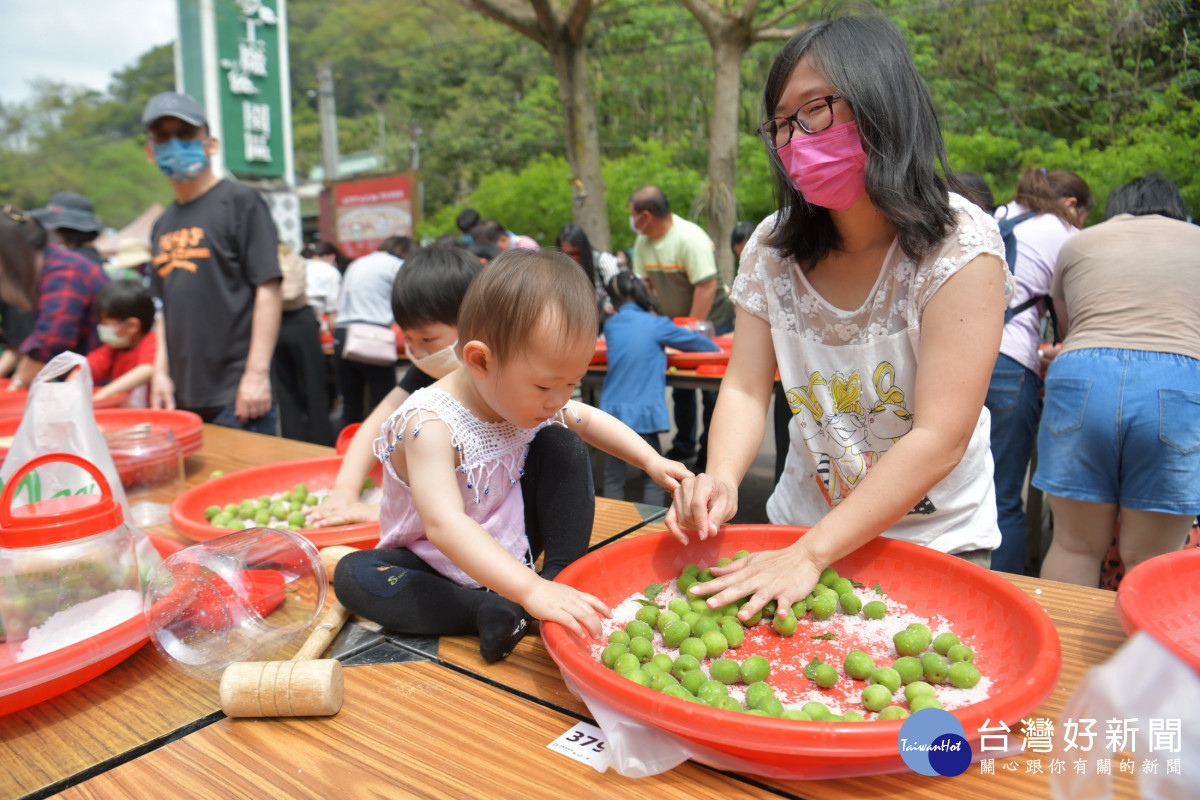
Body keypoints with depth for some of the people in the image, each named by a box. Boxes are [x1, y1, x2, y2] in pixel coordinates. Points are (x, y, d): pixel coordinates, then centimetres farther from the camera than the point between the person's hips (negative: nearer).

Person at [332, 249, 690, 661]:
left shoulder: (531, 398, -13)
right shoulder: (431, 425, -34)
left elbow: (590, 420, 8)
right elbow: (443, 524, -46)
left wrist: (651, 461, -5)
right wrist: (529, 590, -54)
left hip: (513, 547, 4)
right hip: (441, 562, -4)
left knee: (561, 444, -11)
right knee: (352, 575, -29)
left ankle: (563, 575, -12)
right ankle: (488, 611, -31)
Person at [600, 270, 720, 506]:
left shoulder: (610, 325, 7)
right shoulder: (656, 325, -5)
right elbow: (694, 341, 8)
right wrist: (716, 350, 25)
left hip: (612, 409, 4)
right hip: (643, 413, -4)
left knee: (613, 481, 10)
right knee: (652, 480, 6)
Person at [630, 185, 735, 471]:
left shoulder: (690, 238, -23)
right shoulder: (643, 241, 0)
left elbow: (707, 287, -26)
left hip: (711, 322, -7)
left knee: (711, 390, -1)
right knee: (681, 387, 13)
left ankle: (709, 453, 12)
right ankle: (684, 445, 28)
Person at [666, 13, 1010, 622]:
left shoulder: (961, 247, -20)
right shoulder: (772, 249, -7)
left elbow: (940, 440, -24)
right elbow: (746, 387, -9)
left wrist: (811, 555, -29)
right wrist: (721, 477, -31)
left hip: (934, 538, -3)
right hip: (802, 520, 3)